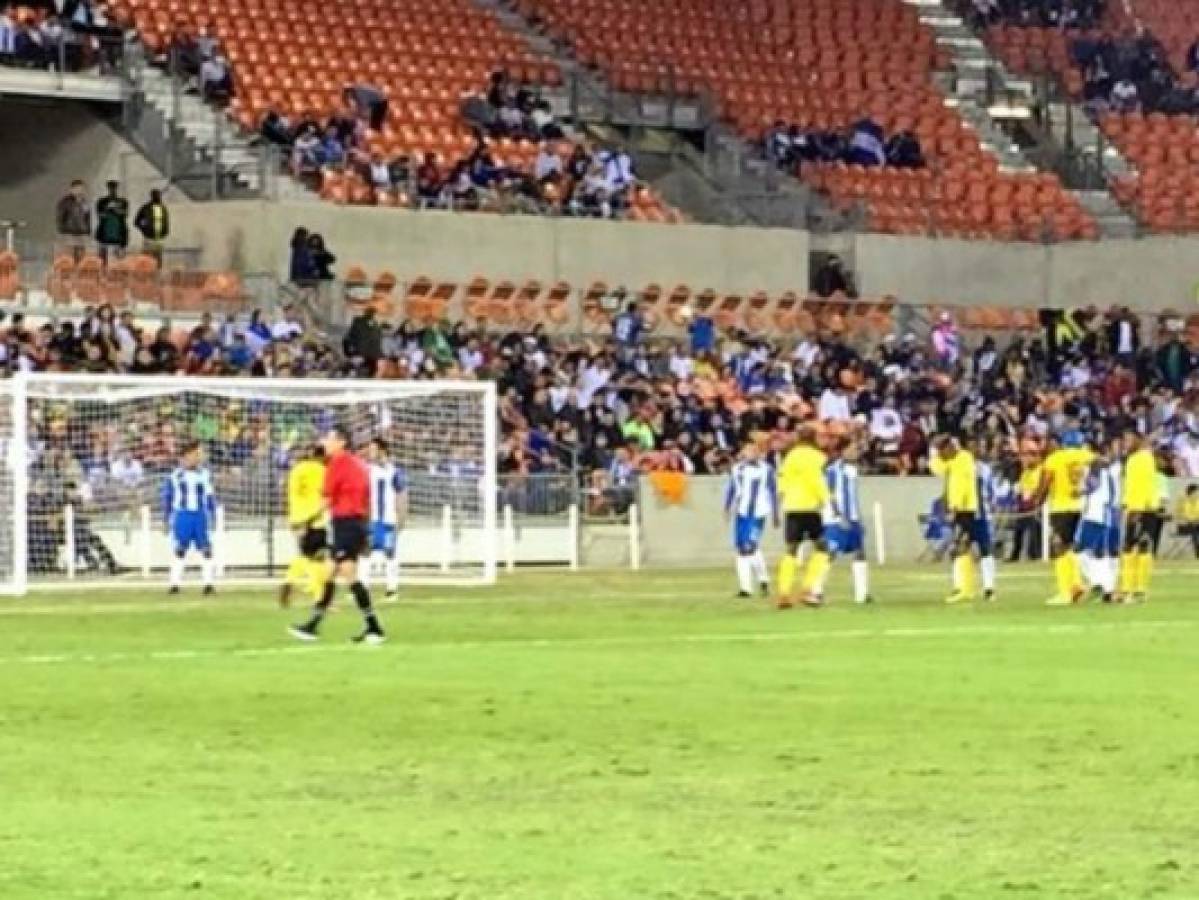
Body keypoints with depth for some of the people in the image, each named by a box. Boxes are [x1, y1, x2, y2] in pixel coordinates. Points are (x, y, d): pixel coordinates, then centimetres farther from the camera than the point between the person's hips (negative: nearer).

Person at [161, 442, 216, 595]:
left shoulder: (204, 474, 6)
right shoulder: (175, 475, 2)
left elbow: (210, 496, 12)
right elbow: (167, 497, 9)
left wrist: (211, 515, 7)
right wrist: (168, 518, 7)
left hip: (201, 515, 1)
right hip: (182, 515, -1)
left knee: (206, 549, -4)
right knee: (179, 550, -1)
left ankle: (208, 583, -1)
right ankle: (175, 583, 3)